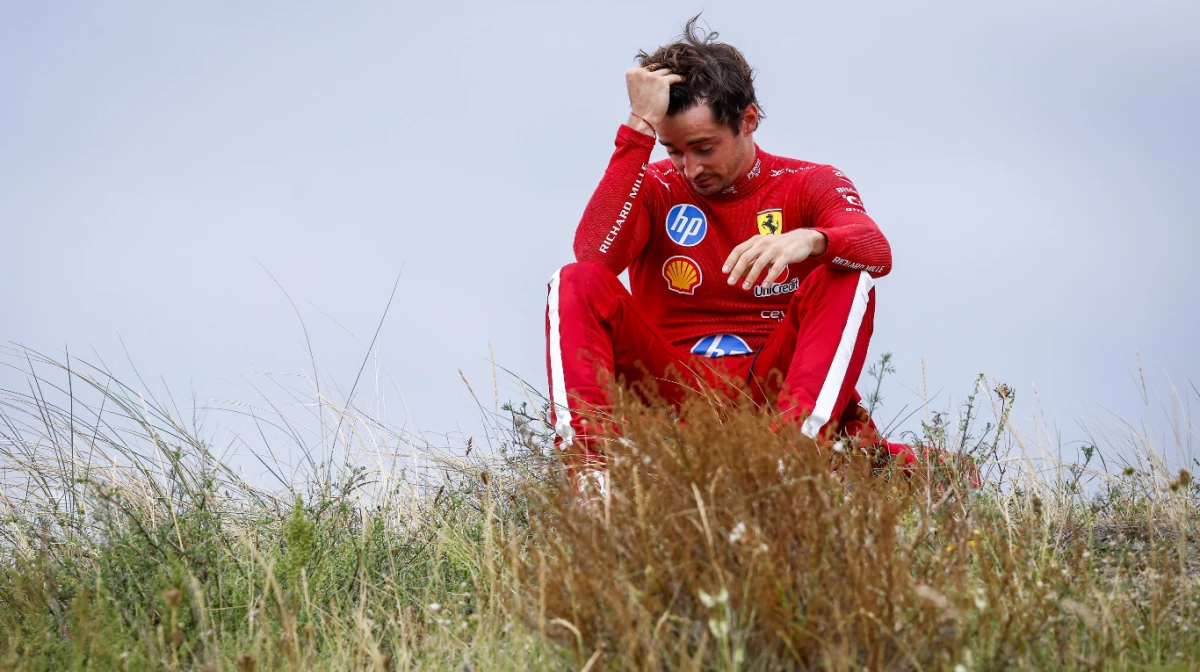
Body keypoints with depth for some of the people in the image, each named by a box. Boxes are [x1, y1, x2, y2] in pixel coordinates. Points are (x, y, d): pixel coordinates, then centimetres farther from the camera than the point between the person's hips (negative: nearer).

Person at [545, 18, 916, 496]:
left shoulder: (810, 186, 6)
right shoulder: (655, 188, 8)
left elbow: (878, 252, -17)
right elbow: (594, 253, -16)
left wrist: (810, 239, -40)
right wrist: (639, 126, -16)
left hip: (770, 390, -1)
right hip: (674, 392, 1)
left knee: (847, 279, -22)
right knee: (579, 282, -18)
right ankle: (588, 463, -39)